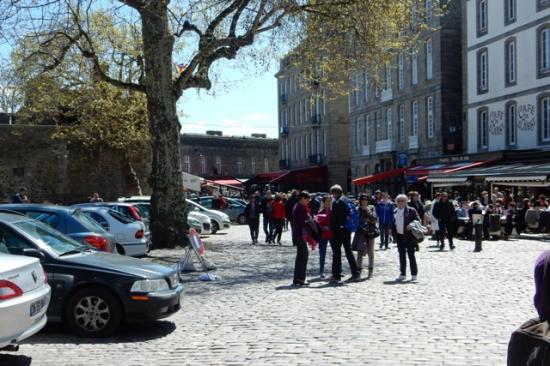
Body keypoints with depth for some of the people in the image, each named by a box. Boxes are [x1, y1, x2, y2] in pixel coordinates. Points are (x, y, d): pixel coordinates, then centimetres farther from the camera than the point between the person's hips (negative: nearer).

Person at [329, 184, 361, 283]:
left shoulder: (336, 202, -15)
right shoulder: (346, 200, 10)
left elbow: (334, 218, -15)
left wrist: (331, 228, -5)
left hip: (338, 231, -8)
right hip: (347, 230, 8)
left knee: (337, 253, 0)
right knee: (348, 251, 13)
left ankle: (336, 275, 4)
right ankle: (355, 274, 11)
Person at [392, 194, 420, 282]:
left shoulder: (411, 210, -5)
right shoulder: (395, 211, 11)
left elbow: (418, 220, -7)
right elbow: (393, 223, 17)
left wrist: (411, 225, -23)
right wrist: (393, 232, 4)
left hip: (408, 236, -5)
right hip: (399, 236, 5)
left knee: (411, 255, -1)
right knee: (402, 255, 11)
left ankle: (414, 275, 5)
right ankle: (402, 274, 19)